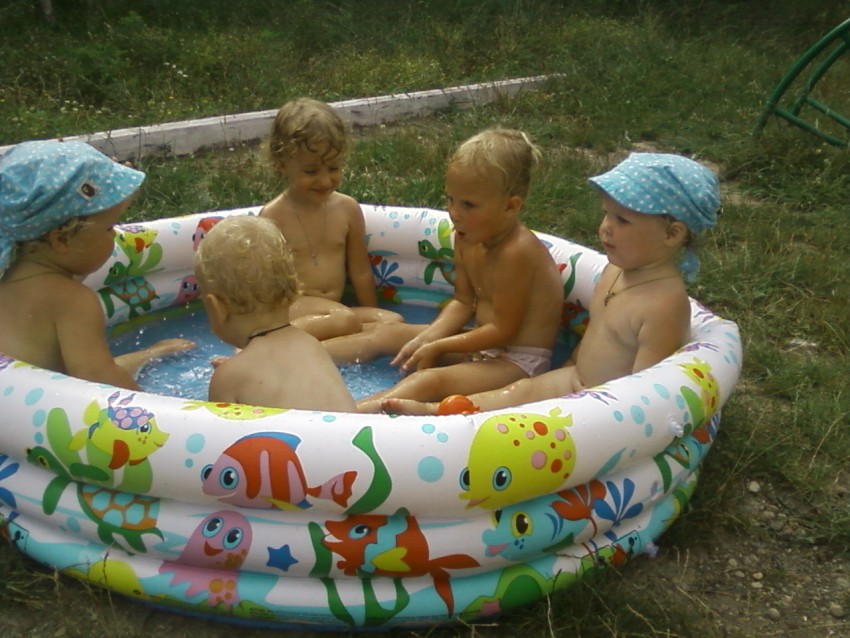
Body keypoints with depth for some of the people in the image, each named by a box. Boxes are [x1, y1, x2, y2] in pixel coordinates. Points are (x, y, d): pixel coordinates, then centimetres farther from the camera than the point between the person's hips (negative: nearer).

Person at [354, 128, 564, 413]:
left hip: (519, 360, -9)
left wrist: (437, 347, -17)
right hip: (485, 343, 10)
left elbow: (503, 329, -22)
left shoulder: (516, 251, -26)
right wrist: (426, 339, -10)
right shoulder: (467, 237, -1)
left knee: (430, 381, -31)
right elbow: (463, 301, 6)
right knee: (388, 333, 7)